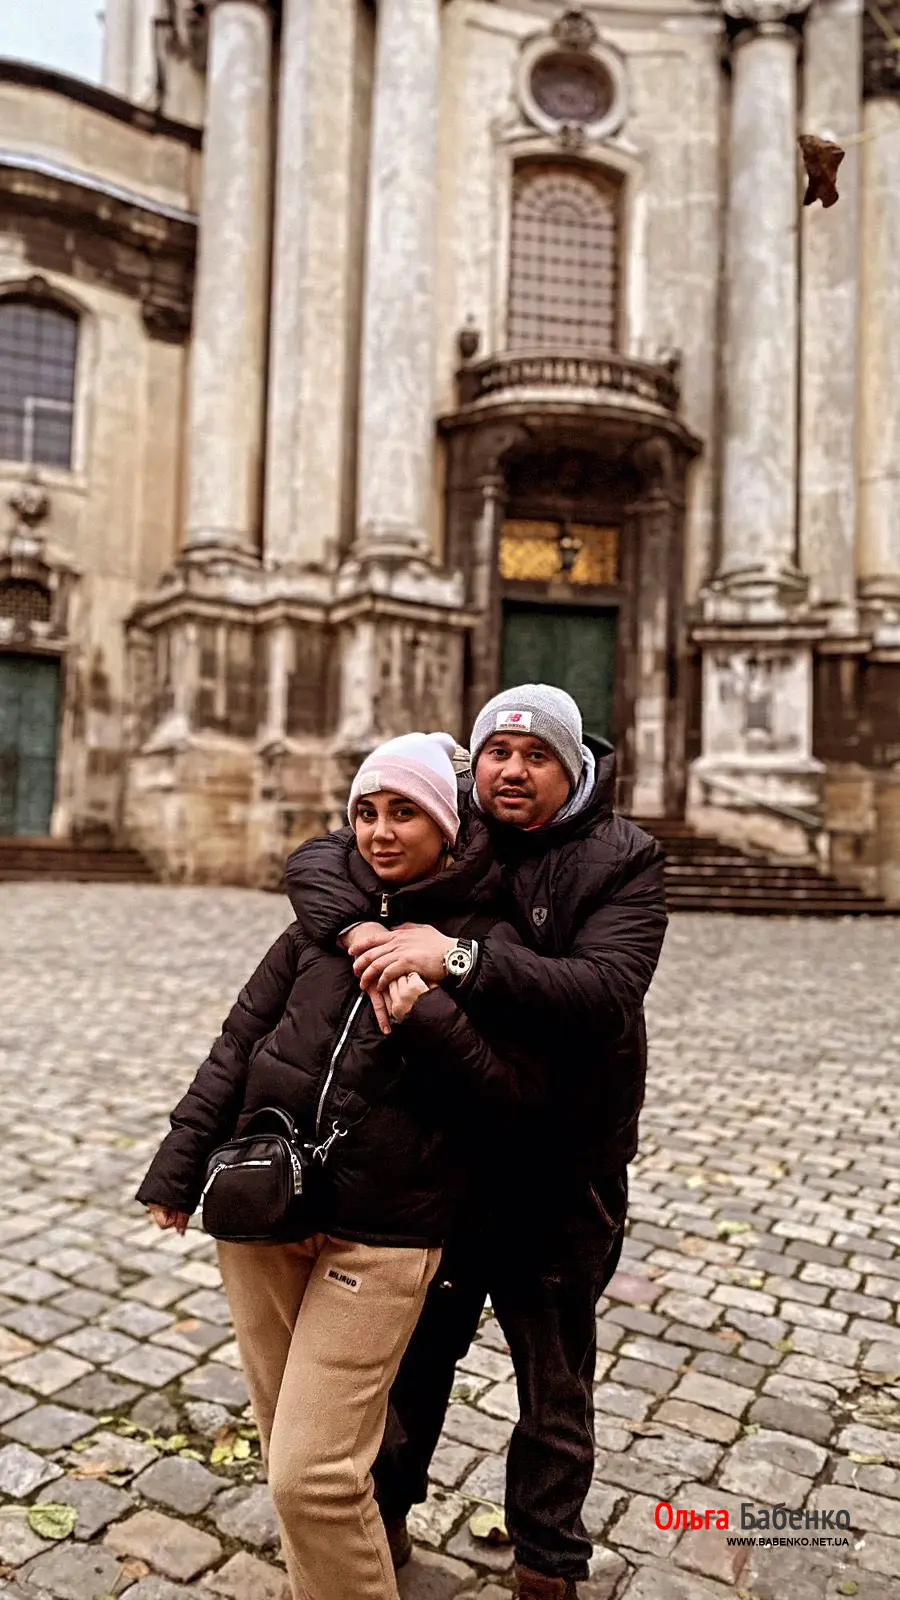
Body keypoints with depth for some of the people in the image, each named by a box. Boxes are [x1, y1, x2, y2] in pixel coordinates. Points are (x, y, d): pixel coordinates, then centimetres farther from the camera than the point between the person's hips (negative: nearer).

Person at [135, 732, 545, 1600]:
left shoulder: (484, 942, -6)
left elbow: (516, 1094, -8)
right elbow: (239, 1042, 7)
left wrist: (430, 1022, -23)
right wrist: (178, 1165, 6)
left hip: (378, 1237, -4)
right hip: (259, 1210, 5)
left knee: (312, 1476, -4)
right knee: (289, 1445, 19)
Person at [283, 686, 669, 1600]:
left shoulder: (619, 861, -14)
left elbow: (608, 990, -30)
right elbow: (314, 861, -13)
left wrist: (460, 958, -40)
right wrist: (361, 929, -34)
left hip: (560, 1172, -2)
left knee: (556, 1383, 19)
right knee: (416, 1346, 24)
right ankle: (386, 1509, 51)